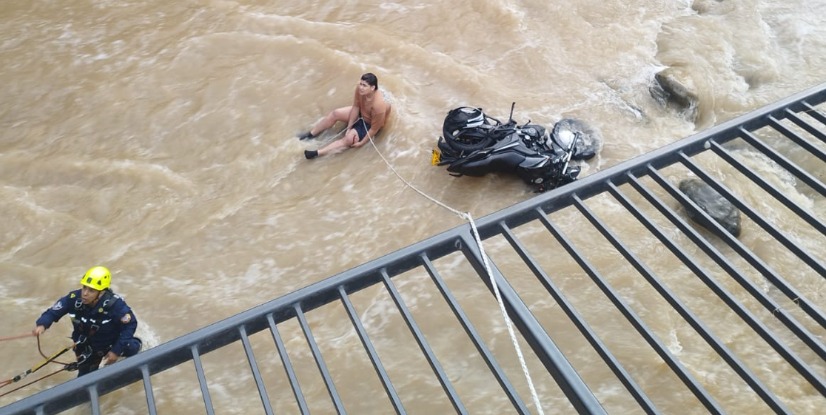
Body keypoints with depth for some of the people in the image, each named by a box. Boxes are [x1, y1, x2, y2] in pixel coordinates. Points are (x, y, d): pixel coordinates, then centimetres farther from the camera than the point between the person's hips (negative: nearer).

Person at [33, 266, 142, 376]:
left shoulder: (114, 304, -36)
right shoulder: (74, 298, -28)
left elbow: (130, 324, -25)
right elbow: (53, 312, -15)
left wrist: (117, 350, -25)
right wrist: (42, 325, -38)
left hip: (112, 343, -1)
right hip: (88, 347, 2)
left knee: (130, 347, -19)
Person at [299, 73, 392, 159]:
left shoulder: (378, 105, -43)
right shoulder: (360, 88, -26)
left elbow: (374, 128, -30)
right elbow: (356, 107, -12)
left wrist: (361, 143, -22)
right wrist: (349, 127, -13)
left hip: (370, 125, -6)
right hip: (361, 113, 6)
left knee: (349, 139, -23)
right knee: (335, 113, -6)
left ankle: (317, 153, -25)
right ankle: (311, 134, 8)